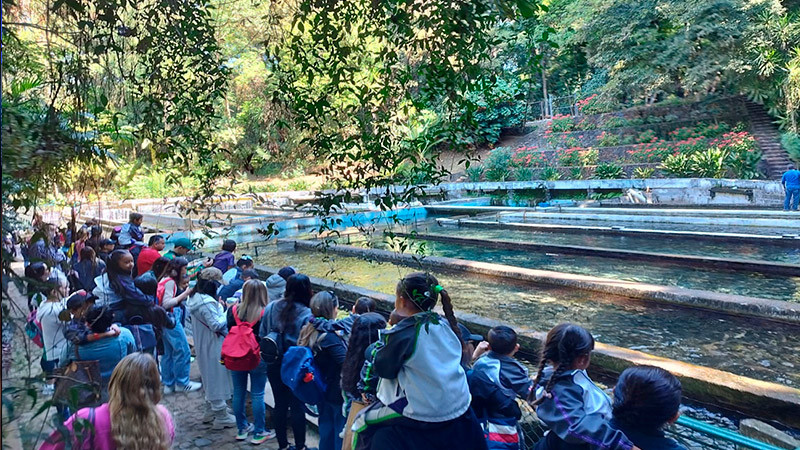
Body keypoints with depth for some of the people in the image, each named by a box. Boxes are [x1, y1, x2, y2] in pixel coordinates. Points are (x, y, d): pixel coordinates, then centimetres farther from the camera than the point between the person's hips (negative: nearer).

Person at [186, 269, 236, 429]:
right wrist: (228, 313, -14)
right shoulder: (207, 303, -26)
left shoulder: (195, 298, 5)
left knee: (209, 377, 23)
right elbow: (216, 325, -26)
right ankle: (221, 417, 14)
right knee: (218, 378, 2)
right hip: (214, 347, -10)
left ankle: (212, 410, 38)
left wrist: (221, 308, 3)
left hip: (202, 345, 10)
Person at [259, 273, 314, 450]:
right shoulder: (307, 314, -22)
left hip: (274, 365, 4)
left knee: (280, 404, 18)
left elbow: (262, 335, 1)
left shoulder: (271, 307, -7)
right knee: (297, 407, 12)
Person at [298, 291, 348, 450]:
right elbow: (347, 362, -30)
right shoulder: (329, 337, -25)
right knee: (341, 430, 5)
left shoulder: (309, 330, 1)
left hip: (321, 388, 8)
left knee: (326, 427, 21)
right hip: (336, 392, -8)